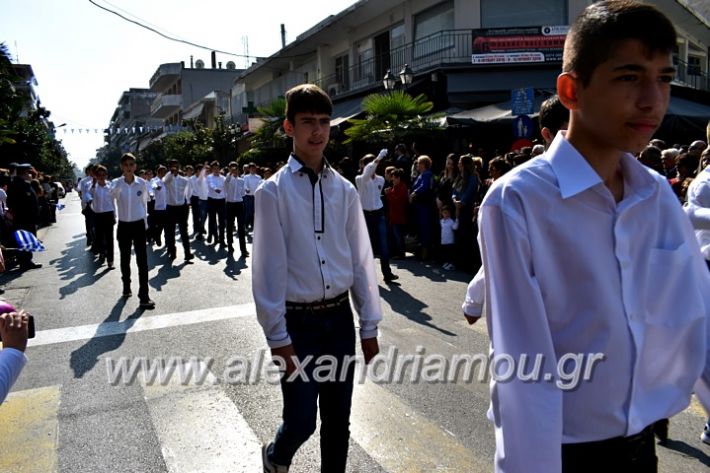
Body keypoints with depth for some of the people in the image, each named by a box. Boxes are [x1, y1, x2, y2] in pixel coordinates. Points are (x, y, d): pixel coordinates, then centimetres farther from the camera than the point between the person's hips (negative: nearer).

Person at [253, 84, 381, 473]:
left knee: (338, 418, 15)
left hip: (339, 318, 4)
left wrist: (369, 326, 7)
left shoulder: (344, 190, 2)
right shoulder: (273, 191, -8)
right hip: (298, 322, -3)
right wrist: (277, 336, -9)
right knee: (301, 421, 4)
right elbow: (269, 267, -9)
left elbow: (361, 259, 5)